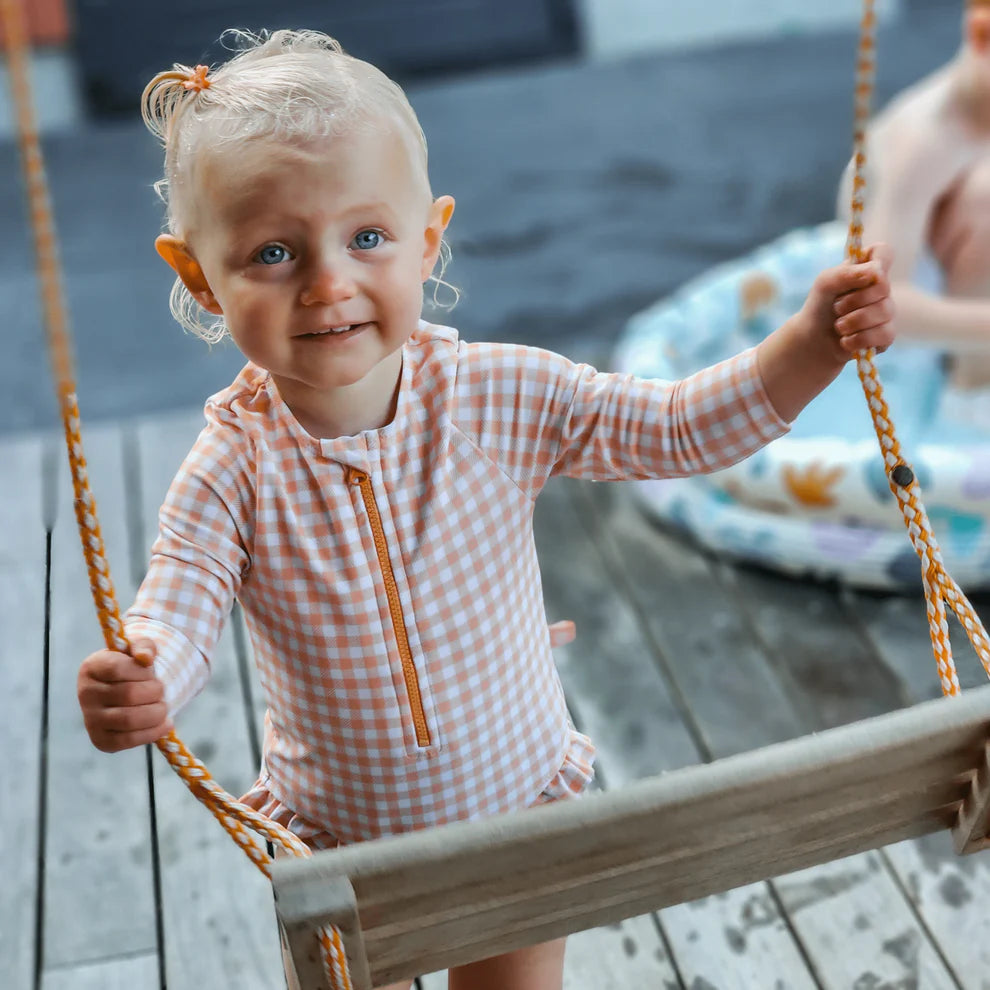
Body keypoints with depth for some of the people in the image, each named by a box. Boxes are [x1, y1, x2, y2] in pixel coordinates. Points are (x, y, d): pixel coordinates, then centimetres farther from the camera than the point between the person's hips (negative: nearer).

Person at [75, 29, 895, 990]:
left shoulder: (500, 398, -18)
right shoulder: (235, 465, -20)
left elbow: (682, 427, -14)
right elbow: (172, 614, -26)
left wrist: (812, 342, -27)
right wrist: (136, 686, -49)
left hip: (522, 803, 1)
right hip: (335, 838, 0)